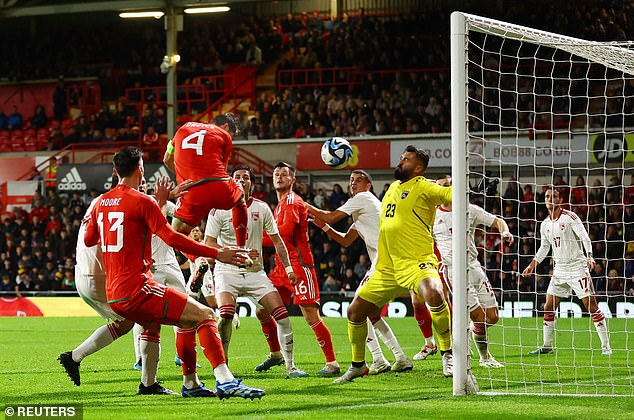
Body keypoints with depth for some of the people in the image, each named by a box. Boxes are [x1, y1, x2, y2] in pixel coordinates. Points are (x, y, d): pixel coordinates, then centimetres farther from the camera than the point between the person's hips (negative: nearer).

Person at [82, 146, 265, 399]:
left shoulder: (101, 202, 13)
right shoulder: (141, 201, -8)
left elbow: (88, 240, 26)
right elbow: (171, 238, -15)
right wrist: (216, 254, -14)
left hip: (113, 296, 8)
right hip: (136, 290, -8)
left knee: (152, 321, 35)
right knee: (205, 316, -9)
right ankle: (225, 381, -25)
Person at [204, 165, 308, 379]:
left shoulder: (261, 208, 6)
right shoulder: (219, 209, -4)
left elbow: (277, 240, 14)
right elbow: (209, 244, -5)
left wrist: (288, 268, 7)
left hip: (255, 272, 4)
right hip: (227, 271, -3)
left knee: (282, 314, -8)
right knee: (226, 314, -28)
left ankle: (290, 366, 4)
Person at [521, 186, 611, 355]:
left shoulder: (570, 217, -9)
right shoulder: (545, 224, 9)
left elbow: (585, 238, -13)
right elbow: (544, 247, 22)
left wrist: (589, 256, -28)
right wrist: (532, 264, 15)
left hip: (577, 266, -6)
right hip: (559, 270, 6)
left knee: (592, 306, -8)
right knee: (548, 308, 2)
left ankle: (605, 345, -4)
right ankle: (547, 346, 12)